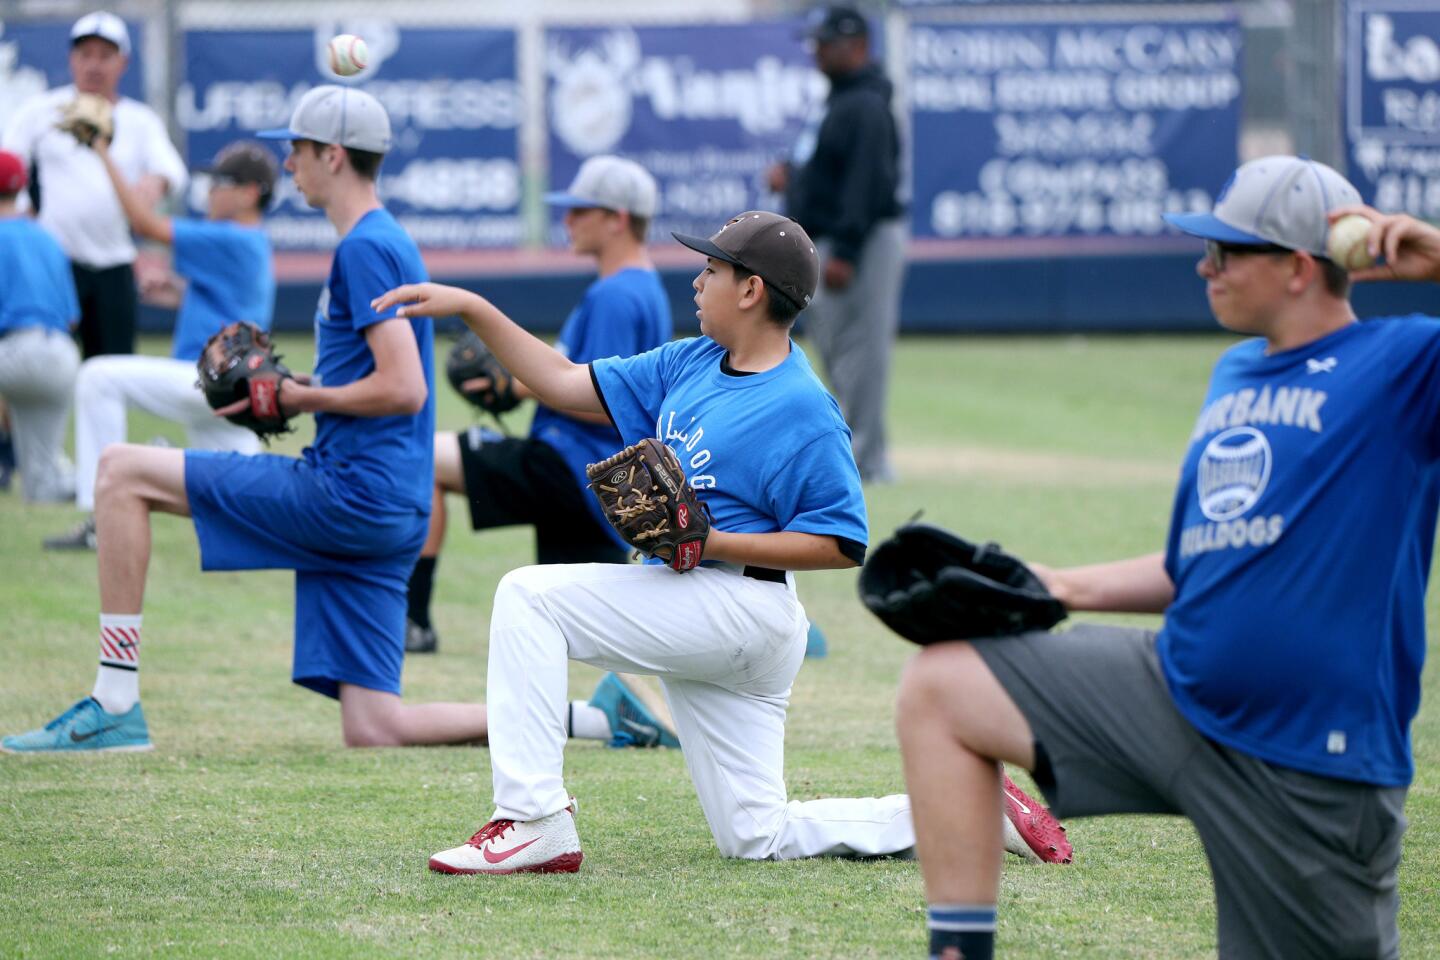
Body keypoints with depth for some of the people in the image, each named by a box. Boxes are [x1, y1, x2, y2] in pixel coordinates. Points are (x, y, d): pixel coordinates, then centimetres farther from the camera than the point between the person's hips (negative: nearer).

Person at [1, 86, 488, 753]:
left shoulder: (366, 248, -10)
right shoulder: (384, 242, 21)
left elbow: (404, 389, -20)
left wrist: (303, 398, -8)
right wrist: (296, 392, 15)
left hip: (351, 491, -10)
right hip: (385, 514, 10)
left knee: (120, 471, -6)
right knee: (372, 730, 6)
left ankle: (115, 707, -10)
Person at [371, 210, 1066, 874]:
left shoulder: (804, 410, -14)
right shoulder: (691, 363, 11)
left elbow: (841, 544, -16)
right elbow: (565, 383, 15)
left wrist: (712, 543, -22)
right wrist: (471, 309, 7)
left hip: (740, 606, -9)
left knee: (530, 595, -15)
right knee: (757, 839, 9)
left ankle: (535, 824, -21)